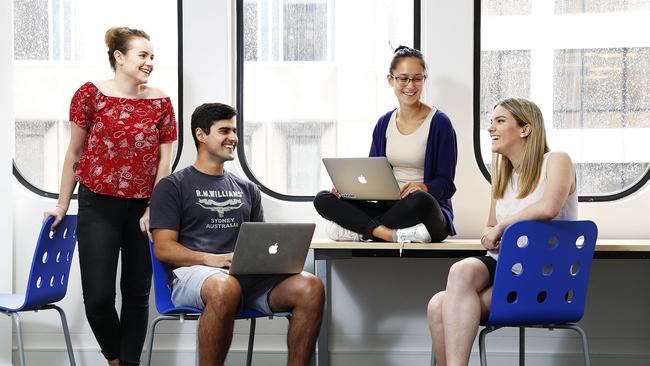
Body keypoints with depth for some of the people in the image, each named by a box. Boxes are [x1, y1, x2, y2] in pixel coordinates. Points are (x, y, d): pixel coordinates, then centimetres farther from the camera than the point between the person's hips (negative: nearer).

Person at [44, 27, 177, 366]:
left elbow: (164, 160, 1)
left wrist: (154, 209, -7)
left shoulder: (160, 102, 1)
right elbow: (75, 153, 2)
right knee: (97, 296, -6)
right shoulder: (91, 94, -4)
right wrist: (62, 205, 5)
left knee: (137, 293, 7)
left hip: (143, 208, 2)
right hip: (98, 206, -2)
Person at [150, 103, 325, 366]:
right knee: (226, 289, -43)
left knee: (311, 287, -25)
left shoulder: (247, 189, 26)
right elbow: (163, 248, 0)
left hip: (248, 275, 5)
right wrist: (211, 259, -16)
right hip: (194, 271, -4)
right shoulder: (173, 186, 10)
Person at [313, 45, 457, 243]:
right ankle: (388, 233, -32)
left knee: (420, 200, -42)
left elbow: (445, 182, -7)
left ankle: (359, 230, -23)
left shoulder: (439, 123, -2)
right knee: (323, 199, -14)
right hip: (388, 207, 5)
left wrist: (424, 188, -30)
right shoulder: (384, 123, 14)